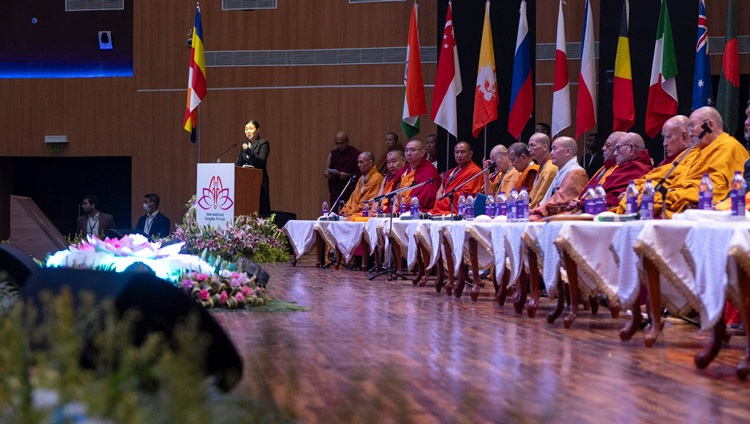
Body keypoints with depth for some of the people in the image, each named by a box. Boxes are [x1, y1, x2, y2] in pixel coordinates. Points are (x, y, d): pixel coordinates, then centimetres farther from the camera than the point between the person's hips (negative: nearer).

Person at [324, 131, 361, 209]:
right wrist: (327, 174, -10)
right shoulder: (332, 154, 14)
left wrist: (348, 175, -18)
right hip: (334, 192, 4)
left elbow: (359, 173, -3)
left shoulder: (355, 154, -1)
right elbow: (325, 172, 13)